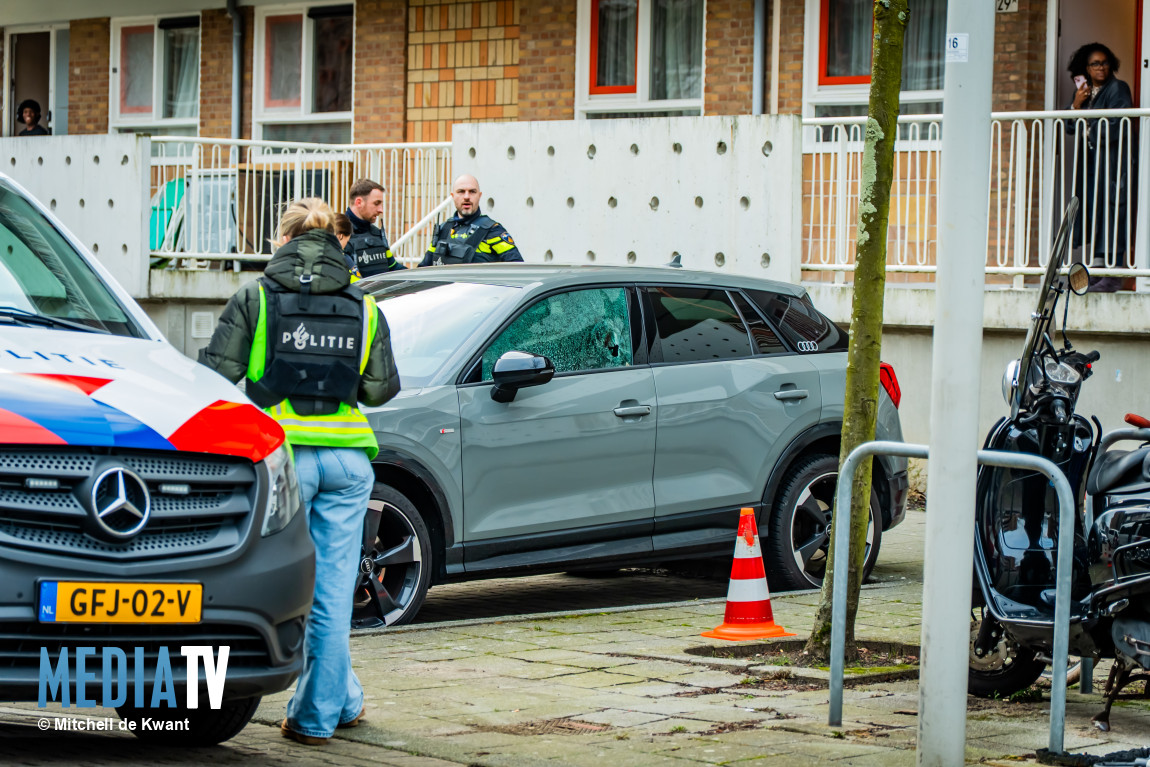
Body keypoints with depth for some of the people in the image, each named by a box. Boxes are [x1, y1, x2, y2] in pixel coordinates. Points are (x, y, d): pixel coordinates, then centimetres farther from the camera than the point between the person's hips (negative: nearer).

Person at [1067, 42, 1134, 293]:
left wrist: (1091, 133, -1)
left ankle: (1113, 275, -13)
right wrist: (1076, 105, -3)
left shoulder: (1118, 89, -3)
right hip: (1088, 161, 7)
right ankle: (1094, 273, 0)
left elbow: (1118, 126, -12)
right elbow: (1071, 127, 13)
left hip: (1111, 159, -7)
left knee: (1110, 212, -11)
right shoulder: (1084, 92, 17)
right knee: (1090, 212, 0)